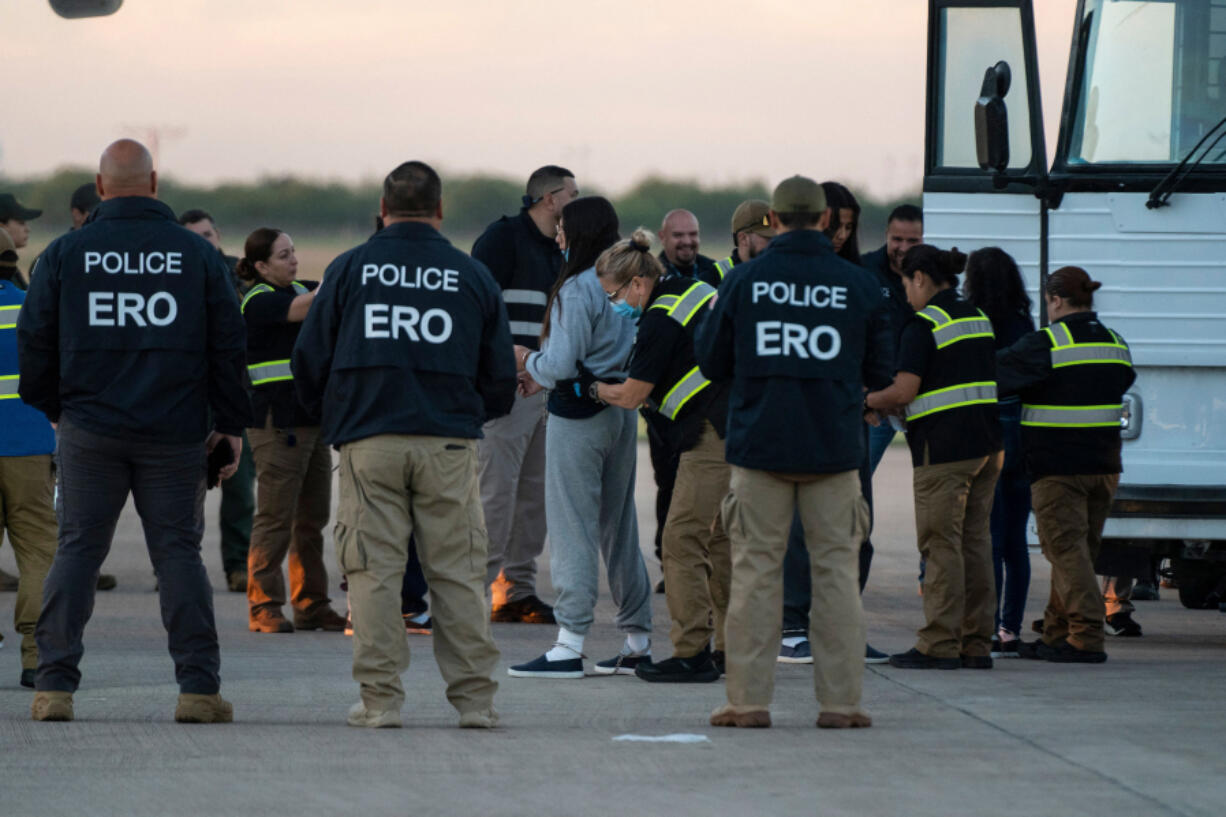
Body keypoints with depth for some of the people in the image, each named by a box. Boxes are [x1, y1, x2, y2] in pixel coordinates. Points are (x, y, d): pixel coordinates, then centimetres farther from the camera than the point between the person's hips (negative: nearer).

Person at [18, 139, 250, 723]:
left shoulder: (65, 254, 0)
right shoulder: (197, 255, 0)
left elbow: (35, 341, 4)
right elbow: (228, 346, 3)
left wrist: (52, 408, 20)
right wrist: (231, 426, 12)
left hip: (89, 430, 0)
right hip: (175, 433, 0)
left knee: (77, 549, 6)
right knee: (178, 551, 4)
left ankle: (54, 685, 0)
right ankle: (198, 687, -2)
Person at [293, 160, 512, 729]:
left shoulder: (350, 270, 3)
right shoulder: (474, 277, 7)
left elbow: (309, 361, 5)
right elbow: (500, 378, 11)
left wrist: (331, 415, 24)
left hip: (368, 442, -1)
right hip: (449, 444, 1)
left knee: (374, 570, 3)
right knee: (458, 573, 5)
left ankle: (379, 698, 1)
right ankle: (474, 697, 4)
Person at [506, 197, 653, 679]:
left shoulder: (577, 288, -15)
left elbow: (562, 363, -18)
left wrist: (528, 361, 3)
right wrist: (546, 377, 18)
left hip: (579, 413, -8)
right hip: (622, 409, 8)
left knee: (572, 526, -6)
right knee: (618, 526, 14)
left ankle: (570, 646, -9)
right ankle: (638, 642, 17)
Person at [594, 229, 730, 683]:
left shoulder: (661, 319, -14)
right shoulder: (691, 290, 14)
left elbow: (631, 396, -11)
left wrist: (590, 387, 7)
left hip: (715, 436, -10)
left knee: (683, 540, -6)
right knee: (720, 541, 14)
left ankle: (692, 654, -8)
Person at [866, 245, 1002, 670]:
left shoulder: (924, 324, -11)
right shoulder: (979, 319, 14)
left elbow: (904, 390, -17)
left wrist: (868, 401, 3)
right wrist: (905, 406, 20)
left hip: (944, 447, -8)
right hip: (987, 442, 8)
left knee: (941, 544, -4)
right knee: (975, 541, 9)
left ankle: (939, 645, -4)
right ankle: (976, 645, 10)